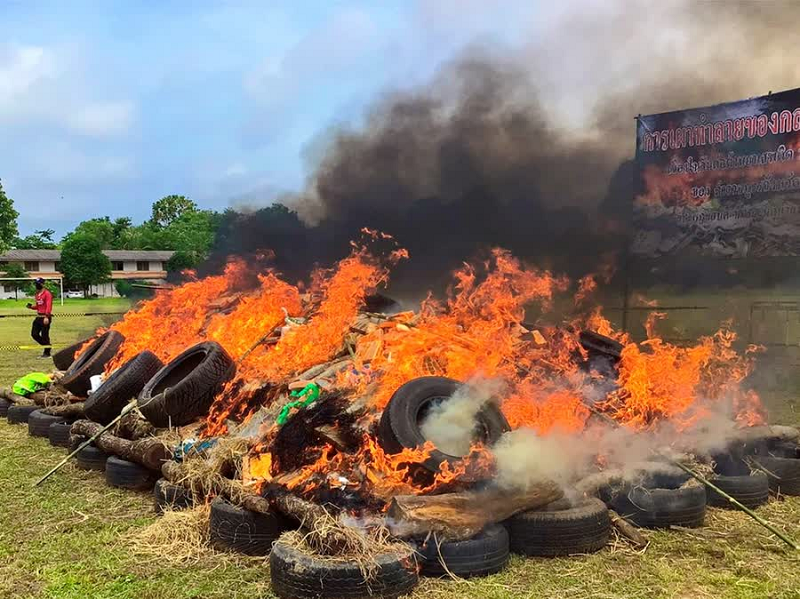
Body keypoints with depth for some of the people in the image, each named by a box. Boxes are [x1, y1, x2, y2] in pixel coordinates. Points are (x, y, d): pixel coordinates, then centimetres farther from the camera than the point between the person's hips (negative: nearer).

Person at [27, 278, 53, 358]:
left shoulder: (47, 293, -12)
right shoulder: (37, 294, 16)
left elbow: (48, 306, -21)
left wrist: (46, 317, -29)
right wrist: (31, 306, 3)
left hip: (45, 317, -9)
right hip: (38, 317, 9)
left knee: (44, 335, -4)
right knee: (34, 334, 8)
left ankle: (47, 353, 6)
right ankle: (46, 346, 23)